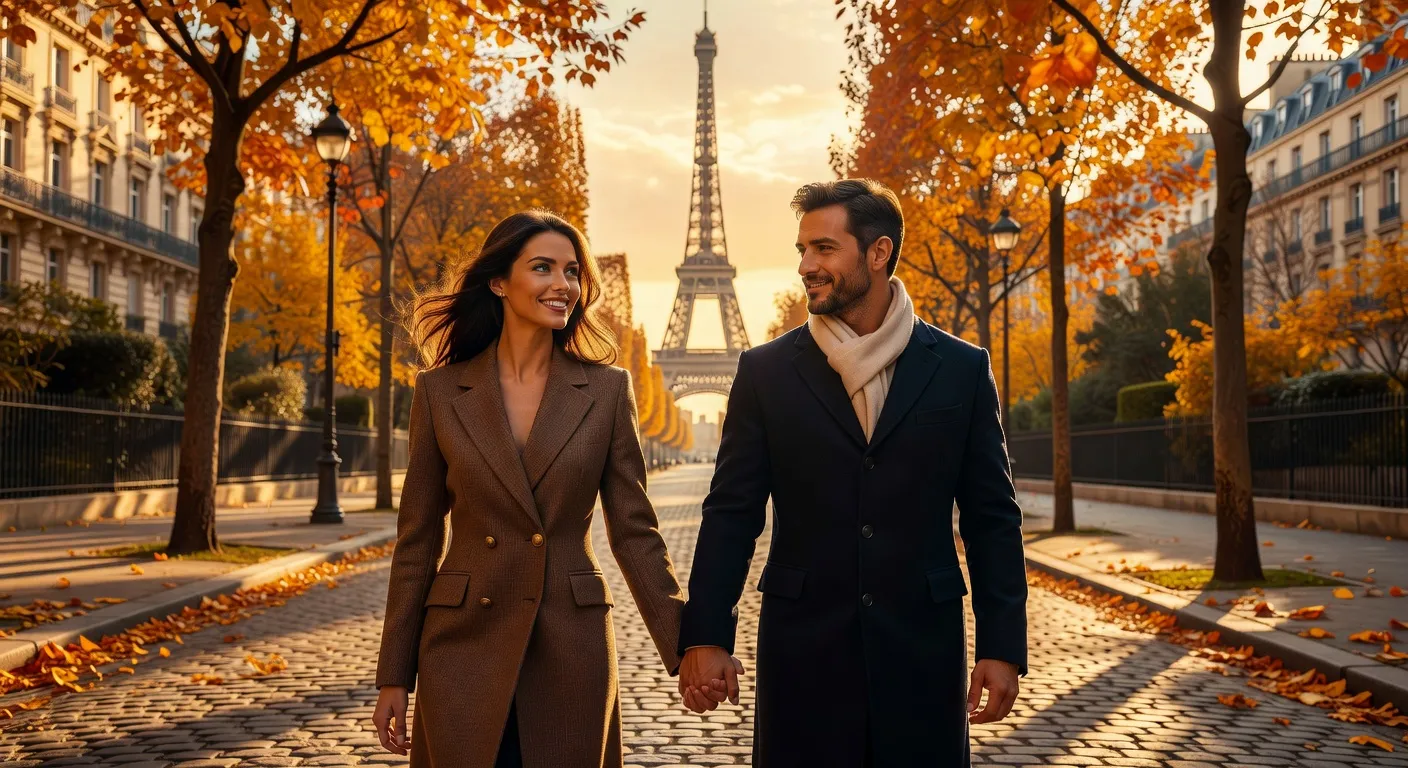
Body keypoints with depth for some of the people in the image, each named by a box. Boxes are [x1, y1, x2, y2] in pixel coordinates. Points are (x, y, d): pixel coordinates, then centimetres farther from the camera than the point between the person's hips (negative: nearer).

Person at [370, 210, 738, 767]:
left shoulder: (608, 391, 0)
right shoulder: (439, 392, 0)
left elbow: (634, 531, 1)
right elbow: (417, 540, 3)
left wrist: (684, 647, -6)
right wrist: (394, 677, 3)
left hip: (572, 649, 0)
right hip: (465, 647, 0)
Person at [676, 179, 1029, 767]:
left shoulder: (961, 369, 2)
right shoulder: (766, 371, 2)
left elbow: (992, 519, 3)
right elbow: (731, 514, 1)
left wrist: (1002, 646, -1)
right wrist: (705, 636, -6)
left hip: (922, 648, 0)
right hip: (802, 647, 0)